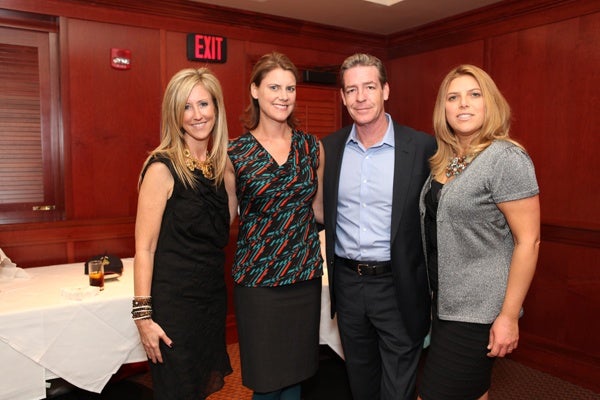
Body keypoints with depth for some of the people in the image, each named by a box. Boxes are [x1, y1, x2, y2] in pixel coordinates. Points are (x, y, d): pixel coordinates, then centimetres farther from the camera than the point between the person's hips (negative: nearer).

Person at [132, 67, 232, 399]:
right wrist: (143, 315, -16)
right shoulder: (163, 168, -13)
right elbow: (144, 248, -15)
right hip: (174, 302, -6)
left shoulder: (219, 166, 6)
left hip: (213, 297, 7)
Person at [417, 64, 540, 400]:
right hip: (446, 300, 7)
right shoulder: (446, 160, 8)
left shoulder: (506, 158, -15)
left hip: (478, 310, -7)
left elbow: (528, 241, -17)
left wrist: (509, 316, -17)